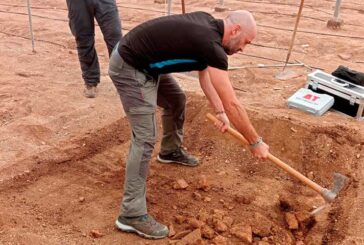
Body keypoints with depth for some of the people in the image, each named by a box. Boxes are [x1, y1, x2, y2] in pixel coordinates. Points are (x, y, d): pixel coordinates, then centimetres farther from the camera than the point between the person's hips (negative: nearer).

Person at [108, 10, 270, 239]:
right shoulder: (212, 45, -23)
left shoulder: (208, 23, 5)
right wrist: (256, 142, -10)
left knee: (176, 100, 26)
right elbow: (232, 104, -21)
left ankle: (171, 151, 51)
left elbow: (204, 71, 13)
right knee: (145, 138, -13)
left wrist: (220, 112, 6)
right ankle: (132, 213, -6)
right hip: (129, 68, -10)